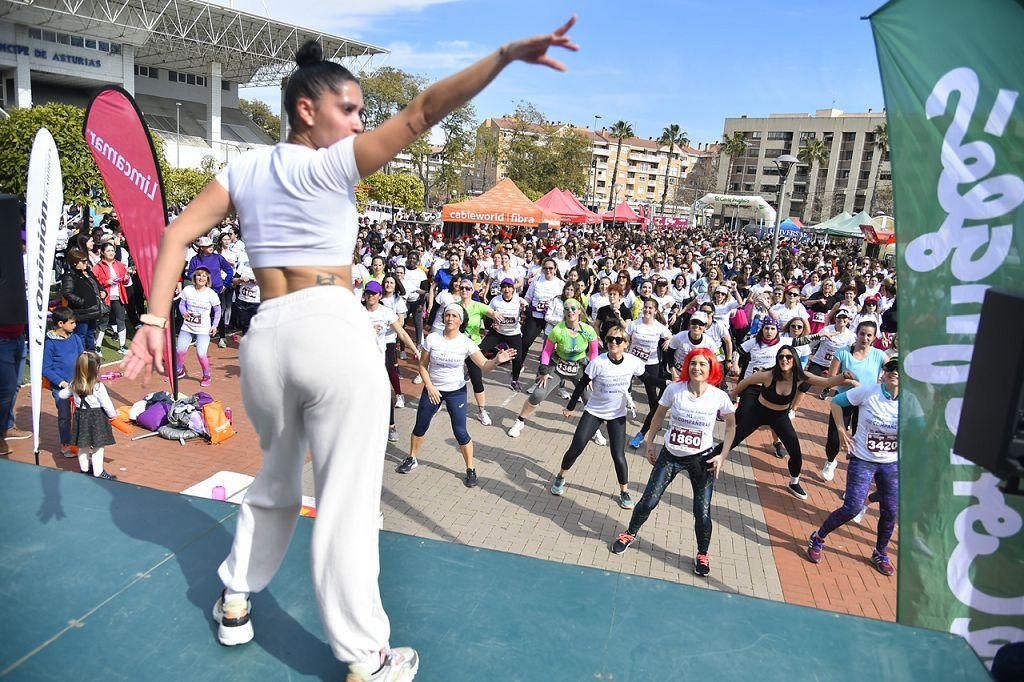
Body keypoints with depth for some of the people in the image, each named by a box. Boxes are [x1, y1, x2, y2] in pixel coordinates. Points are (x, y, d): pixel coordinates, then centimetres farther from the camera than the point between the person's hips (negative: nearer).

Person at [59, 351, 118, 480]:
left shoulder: (73, 385, -3)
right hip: (97, 418, -6)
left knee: (83, 446, 20)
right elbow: (106, 404, -16)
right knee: (98, 447, 4)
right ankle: (98, 472, 9)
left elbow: (62, 395, 14)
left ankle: (84, 468, 35)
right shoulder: (98, 386, -21)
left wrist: (65, 387, 35)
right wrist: (113, 414, 2)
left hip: (81, 417, 6)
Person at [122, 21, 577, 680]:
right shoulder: (333, 163, -3)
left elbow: (178, 234, 7)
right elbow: (422, 112, -10)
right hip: (334, 330, -6)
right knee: (348, 501, 1)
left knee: (277, 481, 27)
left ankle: (235, 602, 41)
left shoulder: (244, 168, 13)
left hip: (266, 337, 6)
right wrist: (508, 53, -13)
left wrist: (155, 319, 4)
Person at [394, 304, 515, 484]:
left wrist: (497, 360, -41)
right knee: (420, 427, 13)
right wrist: (429, 387, -13)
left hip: (456, 392, -2)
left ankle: (471, 469, 14)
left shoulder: (466, 343, -15)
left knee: (460, 432, -2)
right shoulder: (432, 338, -12)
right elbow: (423, 366, -3)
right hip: (432, 389, 2)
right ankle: (412, 459, 36)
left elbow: (484, 366, -20)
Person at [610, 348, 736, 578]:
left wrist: (723, 455, -5)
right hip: (670, 455, 1)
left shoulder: (719, 397, -15)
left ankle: (702, 554, 29)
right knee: (648, 501, 4)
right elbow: (659, 416, 2)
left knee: (702, 511, 1)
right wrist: (650, 443, 5)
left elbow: (731, 425, 2)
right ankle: (630, 534, 33)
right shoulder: (674, 389, -15)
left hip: (702, 459, -1)